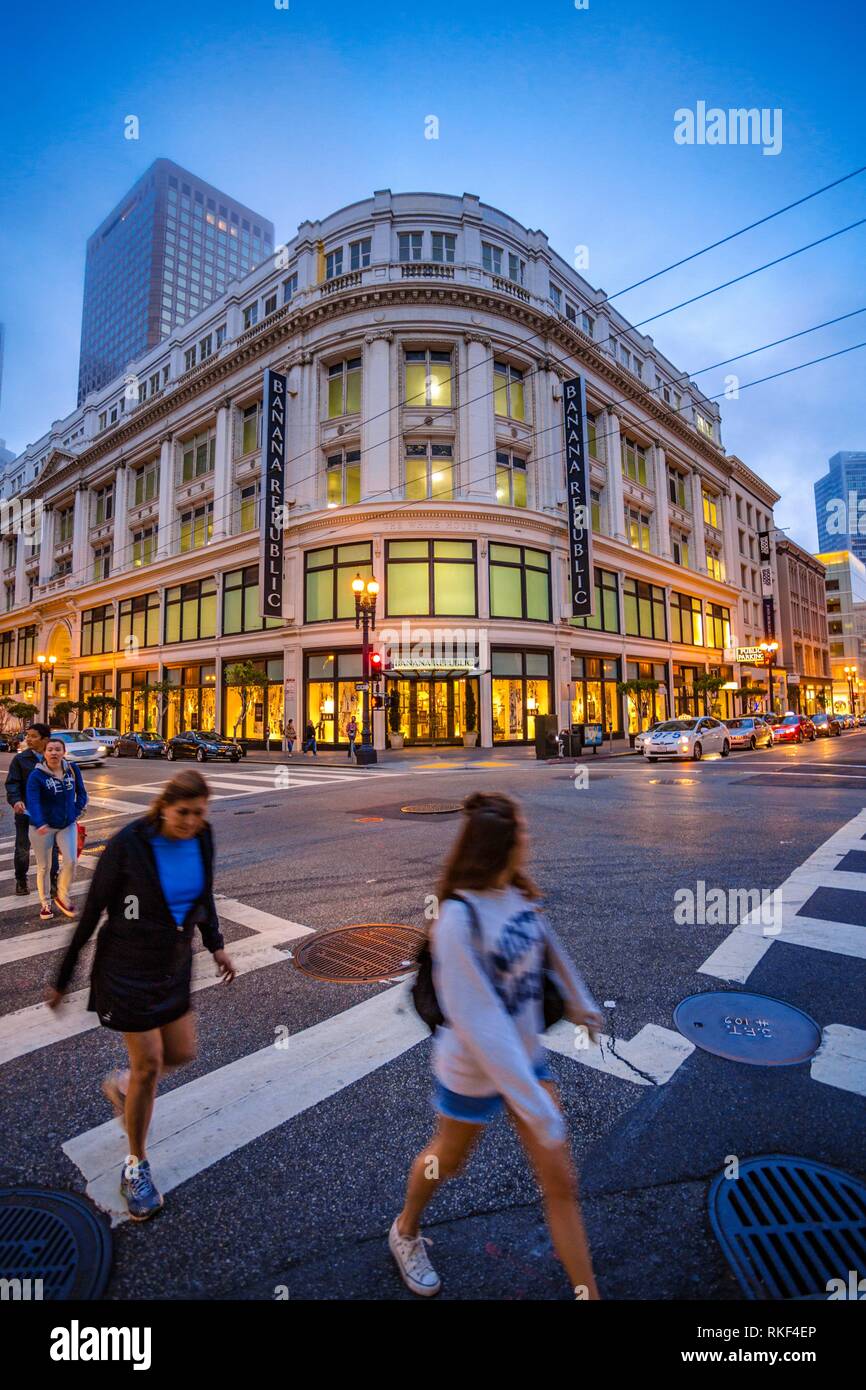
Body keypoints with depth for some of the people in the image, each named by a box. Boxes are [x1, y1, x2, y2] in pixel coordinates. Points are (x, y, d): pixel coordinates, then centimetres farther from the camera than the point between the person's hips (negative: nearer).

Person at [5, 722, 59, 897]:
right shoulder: (20, 759, -6)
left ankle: (52, 880, 22)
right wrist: (16, 800, -28)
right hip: (25, 811, -1)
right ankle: (21, 881, 29)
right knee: (22, 848, 11)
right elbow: (12, 783, -10)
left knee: (51, 847, 9)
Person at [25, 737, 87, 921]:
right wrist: (39, 823, -43)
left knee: (71, 861, -8)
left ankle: (63, 895, 17)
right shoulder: (36, 775, -15)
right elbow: (33, 801, -28)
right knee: (43, 867, 8)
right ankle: (45, 903, 28)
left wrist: (76, 812, -3)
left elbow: (81, 793, 9)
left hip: (68, 825, 3)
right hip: (43, 828, -2)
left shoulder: (72, 769, -3)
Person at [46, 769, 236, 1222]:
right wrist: (63, 978, -5)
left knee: (182, 1054, 12)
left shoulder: (200, 838, -10)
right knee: (149, 1065, 4)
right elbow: (91, 912, -13)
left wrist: (215, 944, 9)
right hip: (128, 969, -5)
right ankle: (136, 1164, 30)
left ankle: (122, 1084, 44)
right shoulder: (128, 844, -24)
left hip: (175, 965, 5)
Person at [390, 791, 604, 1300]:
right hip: (475, 1071, -4)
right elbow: (480, 1023, -31)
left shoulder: (519, 893, -12)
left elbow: (550, 948, 7)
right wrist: (534, 1104, -27)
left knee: (561, 1182, 13)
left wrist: (580, 1000, 18)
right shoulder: (459, 919, -33)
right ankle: (406, 1233, 57)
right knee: (447, 1160, 25)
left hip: (527, 1057, 5)